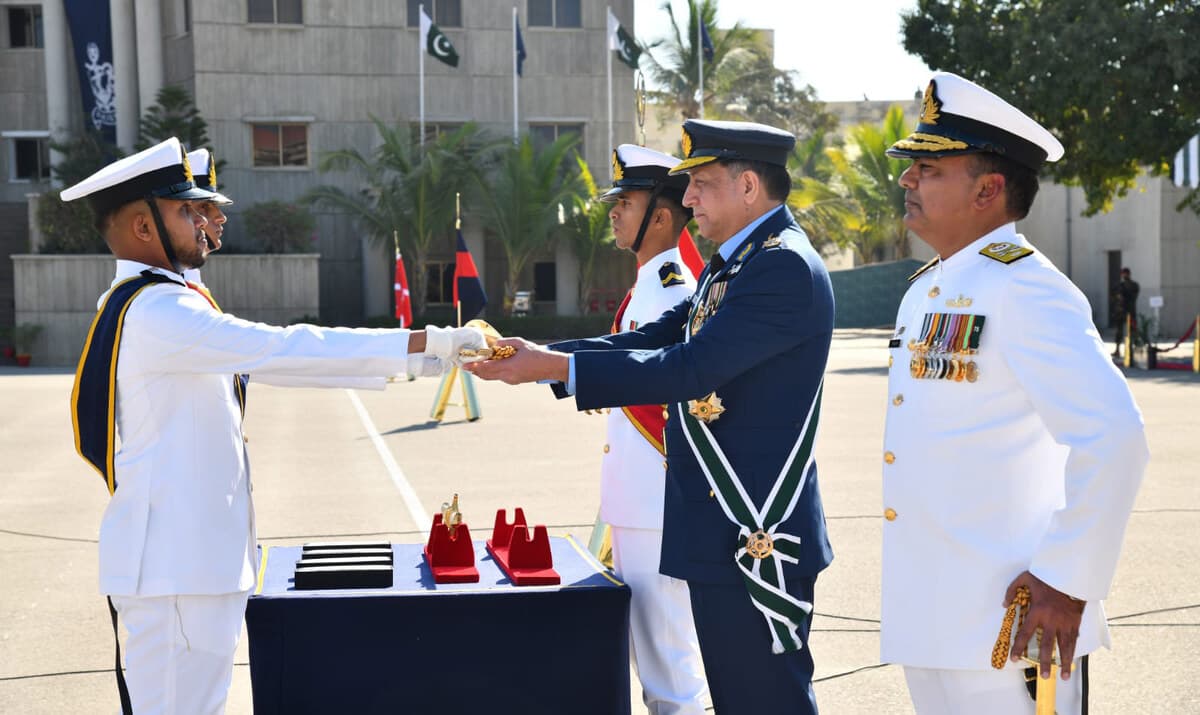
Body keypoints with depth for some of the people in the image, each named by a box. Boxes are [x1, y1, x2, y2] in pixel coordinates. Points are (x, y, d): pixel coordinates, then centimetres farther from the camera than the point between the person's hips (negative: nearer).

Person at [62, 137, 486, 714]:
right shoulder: (158, 312, -18)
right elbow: (284, 349, -24)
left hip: (188, 553, 10)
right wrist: (421, 343, -21)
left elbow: (263, 358, 15)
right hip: (174, 564, -10)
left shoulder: (152, 306, 15)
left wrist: (412, 360, 11)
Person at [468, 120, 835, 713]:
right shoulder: (732, 264, 16)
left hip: (757, 537, -10)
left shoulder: (786, 267, -17)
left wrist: (554, 366, -21)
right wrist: (536, 357, -1)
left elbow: (686, 369, -24)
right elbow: (651, 340, 11)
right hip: (723, 530, 10)